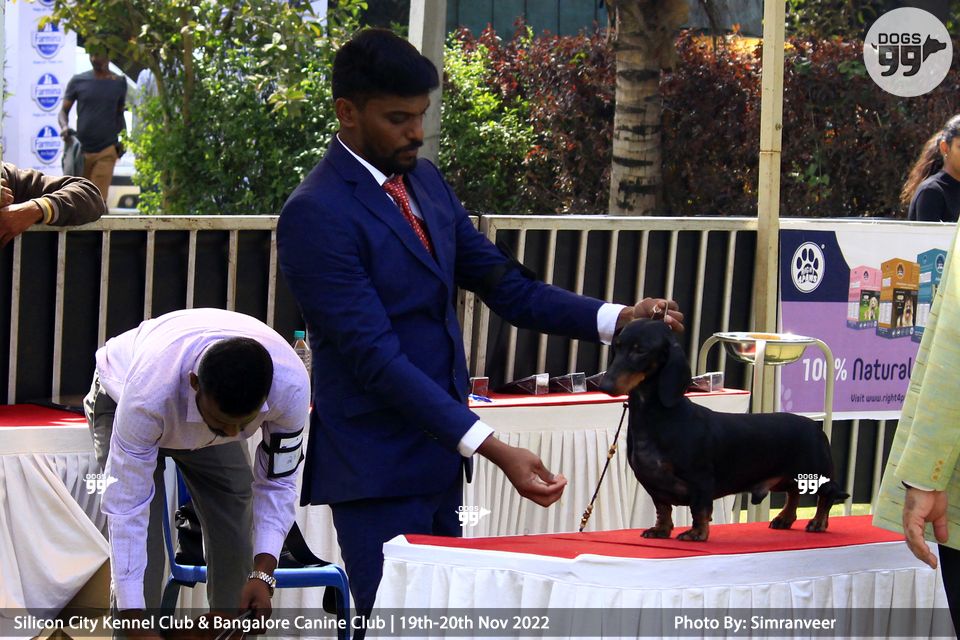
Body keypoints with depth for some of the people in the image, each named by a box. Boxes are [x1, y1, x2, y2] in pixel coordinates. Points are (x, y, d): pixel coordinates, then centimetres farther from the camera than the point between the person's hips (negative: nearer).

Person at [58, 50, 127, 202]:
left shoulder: (119, 83, 8)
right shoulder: (78, 81, 5)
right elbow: (64, 111, 7)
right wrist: (64, 127, -15)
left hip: (106, 151, -1)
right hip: (81, 149, 1)